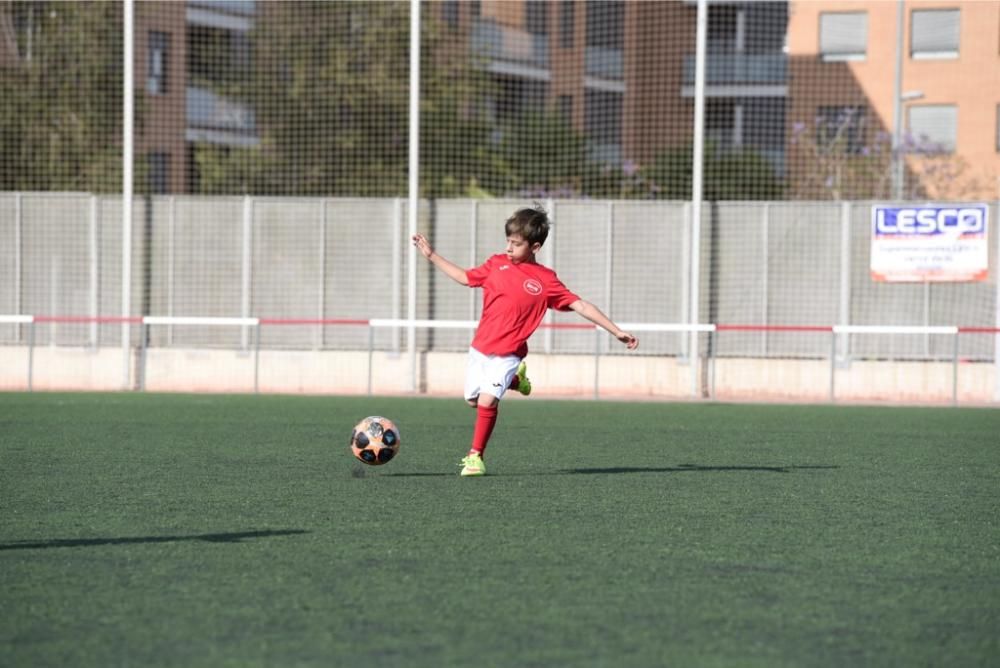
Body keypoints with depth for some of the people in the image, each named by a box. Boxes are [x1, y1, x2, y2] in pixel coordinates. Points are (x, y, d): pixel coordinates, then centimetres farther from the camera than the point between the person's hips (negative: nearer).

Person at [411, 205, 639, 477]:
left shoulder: (546, 280, -7)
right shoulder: (497, 264, 2)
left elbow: (580, 305, -6)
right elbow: (464, 277, 17)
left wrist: (617, 331, -9)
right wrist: (431, 255, 15)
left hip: (507, 354, -5)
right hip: (480, 348, 5)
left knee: (487, 400, -21)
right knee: (473, 400, 14)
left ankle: (476, 456, -3)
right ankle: (514, 380, 39)